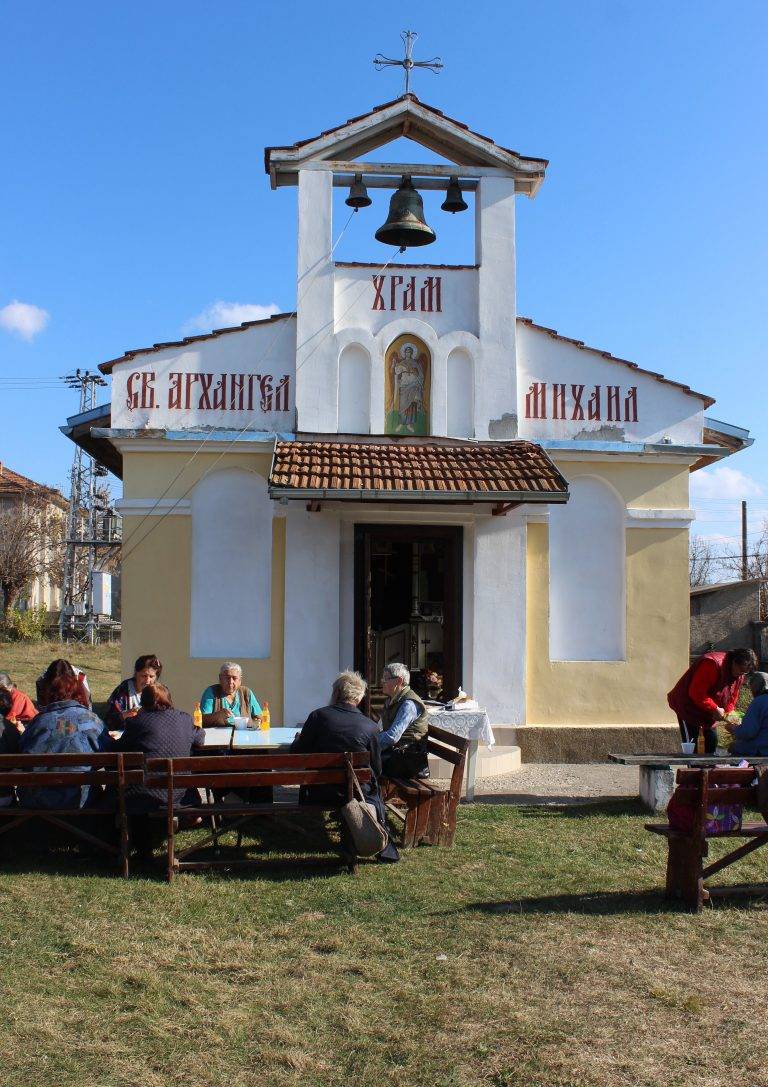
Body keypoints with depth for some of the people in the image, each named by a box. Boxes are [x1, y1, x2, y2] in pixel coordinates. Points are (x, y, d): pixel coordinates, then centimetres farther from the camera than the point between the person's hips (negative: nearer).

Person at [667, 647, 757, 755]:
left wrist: (729, 713, -9)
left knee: (712, 741, 8)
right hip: (687, 706, -8)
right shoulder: (712, 664, -29)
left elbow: (732, 698, 9)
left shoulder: (739, 676, -1)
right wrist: (715, 709, -28)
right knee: (691, 744, -11)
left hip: (710, 712, 8)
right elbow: (696, 693, -31)